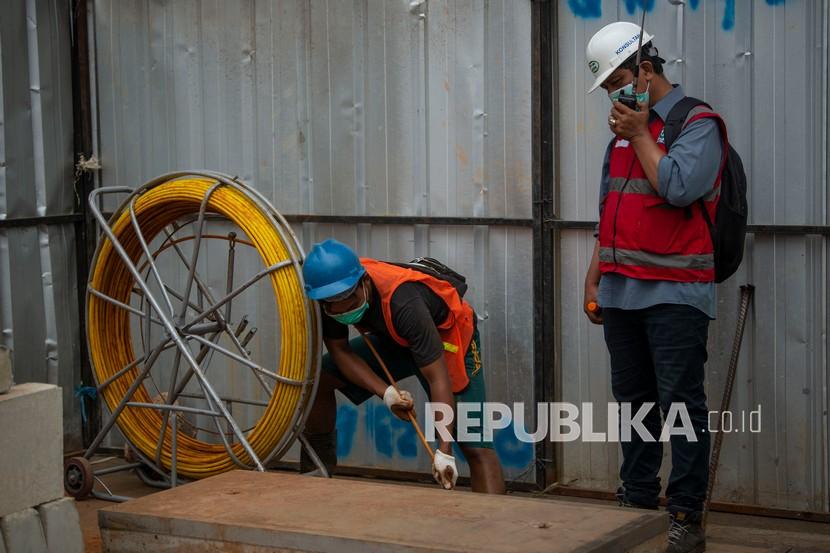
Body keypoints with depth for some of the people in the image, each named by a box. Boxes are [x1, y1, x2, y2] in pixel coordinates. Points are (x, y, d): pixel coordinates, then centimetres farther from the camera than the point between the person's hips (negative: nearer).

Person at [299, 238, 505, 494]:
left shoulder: (403, 303, -41)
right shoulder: (331, 294, -23)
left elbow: (439, 379, -40)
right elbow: (340, 351, -12)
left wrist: (444, 451, -44)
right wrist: (386, 393, -28)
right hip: (396, 338, 7)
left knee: (475, 447, -21)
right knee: (319, 377, -2)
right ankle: (318, 470, 14)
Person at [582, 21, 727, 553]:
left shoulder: (697, 124, -6)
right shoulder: (625, 130, 17)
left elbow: (679, 188, -22)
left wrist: (640, 134, -11)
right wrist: (595, 275, 18)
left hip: (674, 293, -7)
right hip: (622, 291, 7)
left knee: (681, 404, -6)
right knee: (633, 401, 12)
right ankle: (637, 502, 20)